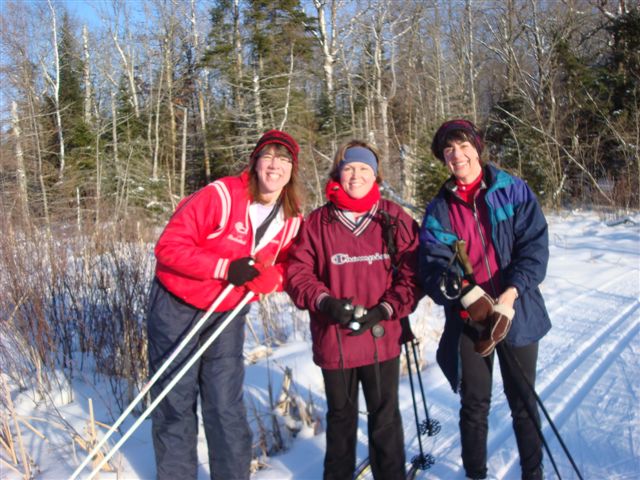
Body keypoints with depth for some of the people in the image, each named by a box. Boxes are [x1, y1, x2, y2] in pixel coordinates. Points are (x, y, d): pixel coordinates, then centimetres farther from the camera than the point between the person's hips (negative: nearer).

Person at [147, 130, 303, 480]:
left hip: (228, 315, 3)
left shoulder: (292, 220, -4)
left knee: (227, 407, 4)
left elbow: (287, 268, 4)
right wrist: (225, 268, -28)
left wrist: (259, 276, -19)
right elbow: (169, 246, -20)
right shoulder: (221, 195, -21)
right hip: (177, 307, -3)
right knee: (175, 404, 6)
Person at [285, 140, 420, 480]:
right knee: (341, 416, 19)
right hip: (333, 337, 1)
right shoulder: (317, 222, -1)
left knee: (385, 416, 9)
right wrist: (324, 302, -17)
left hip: (382, 336, -1)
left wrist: (385, 309, -14)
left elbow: (412, 272, -3)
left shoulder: (395, 219, -1)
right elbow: (297, 272, -1)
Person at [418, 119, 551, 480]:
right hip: (466, 319, 1)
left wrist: (509, 295, -20)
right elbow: (433, 262, -6)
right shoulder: (439, 210, 3)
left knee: (524, 402, 12)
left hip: (517, 313, -1)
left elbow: (535, 247, -8)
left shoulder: (514, 191, -1)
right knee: (475, 405, 11)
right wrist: (466, 293, -25)